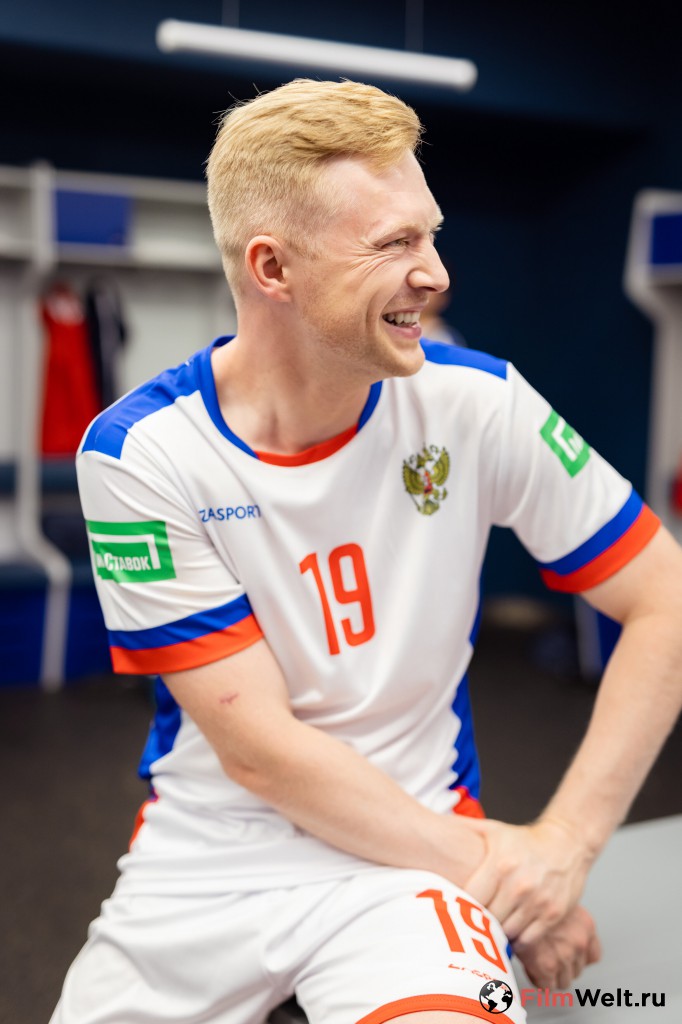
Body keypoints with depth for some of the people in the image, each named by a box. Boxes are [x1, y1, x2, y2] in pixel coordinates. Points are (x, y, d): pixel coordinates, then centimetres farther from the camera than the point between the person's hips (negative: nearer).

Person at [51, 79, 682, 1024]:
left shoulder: (475, 402, -10)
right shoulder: (140, 451, -14)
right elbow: (259, 751, -14)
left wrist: (564, 844, -12)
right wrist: (487, 859, -13)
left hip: (412, 858, -2)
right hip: (202, 865, 2)